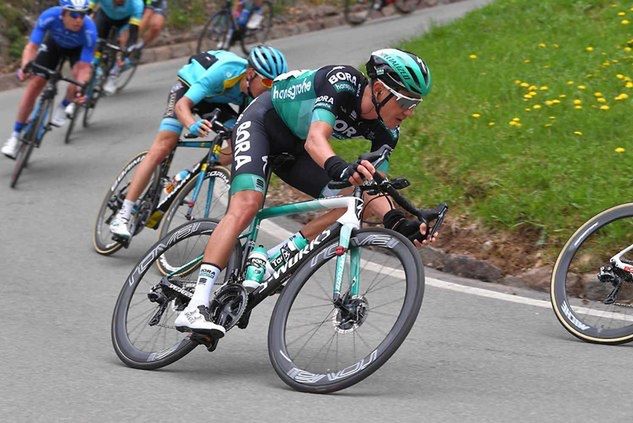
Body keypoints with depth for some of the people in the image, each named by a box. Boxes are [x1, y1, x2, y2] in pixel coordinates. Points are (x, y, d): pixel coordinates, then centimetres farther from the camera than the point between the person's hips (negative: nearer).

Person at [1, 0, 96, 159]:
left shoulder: (89, 30, -39)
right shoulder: (50, 16, -38)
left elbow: (84, 67, -39)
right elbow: (32, 46, -35)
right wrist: (25, 67, -53)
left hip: (78, 48, -1)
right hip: (54, 43, 1)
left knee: (79, 74, -29)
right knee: (35, 83, -11)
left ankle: (63, 107, 2)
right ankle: (15, 135, -2)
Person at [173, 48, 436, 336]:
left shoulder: (386, 130, -14)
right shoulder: (342, 83, -33)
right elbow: (315, 139, -46)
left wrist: (397, 222, -35)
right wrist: (341, 169, -66)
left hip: (294, 148, 7)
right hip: (261, 122, -7)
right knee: (247, 205, -28)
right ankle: (195, 309, -36)